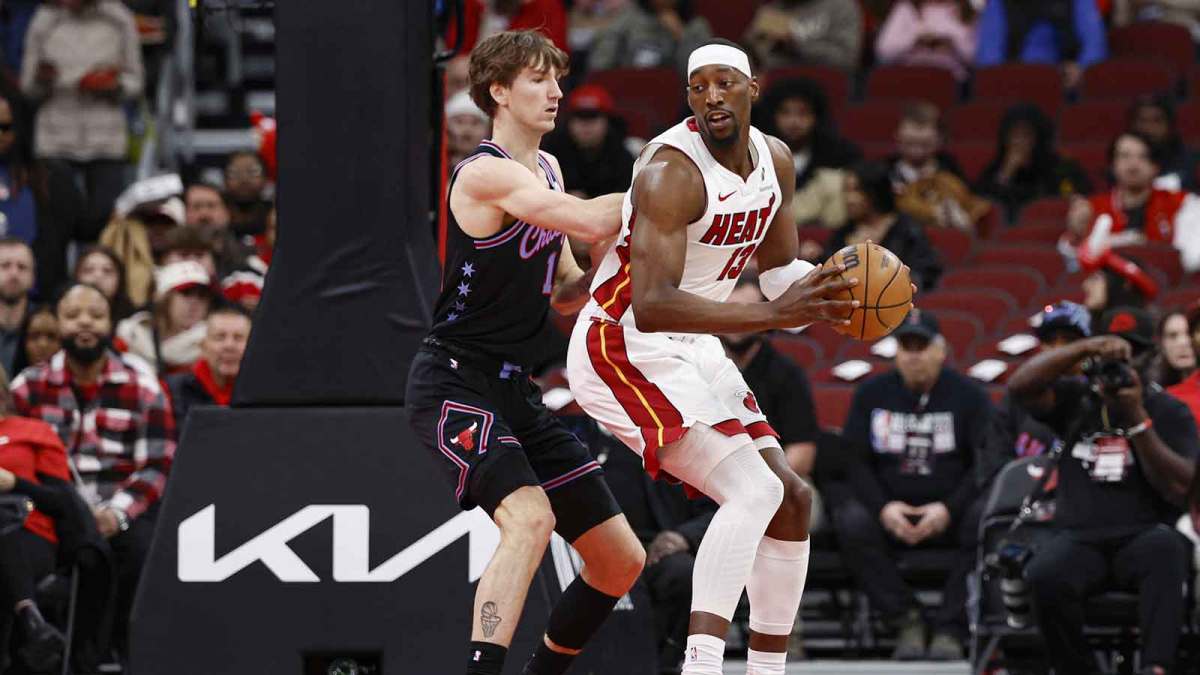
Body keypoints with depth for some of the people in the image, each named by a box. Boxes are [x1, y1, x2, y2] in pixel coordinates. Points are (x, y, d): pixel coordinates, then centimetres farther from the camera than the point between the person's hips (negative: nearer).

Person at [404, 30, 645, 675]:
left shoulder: (546, 170, 14)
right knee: (529, 517, -33)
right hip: (454, 385, -9)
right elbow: (589, 221, -27)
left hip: (512, 391, 9)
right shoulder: (487, 173, -15)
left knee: (620, 560, 8)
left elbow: (564, 293, 20)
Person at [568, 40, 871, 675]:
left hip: (693, 349, 9)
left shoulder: (775, 161, 2)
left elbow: (778, 270, 16)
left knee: (792, 500, 9)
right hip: (624, 349, -9)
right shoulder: (672, 171, -25)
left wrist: (828, 286, -8)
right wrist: (773, 315, -42)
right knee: (753, 491, -25)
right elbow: (652, 307, -35)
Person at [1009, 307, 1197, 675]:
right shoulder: (1077, 399, 14)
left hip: (1144, 536, -1)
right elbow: (1020, 385, -5)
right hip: (1078, 538, 1)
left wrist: (1136, 417, -12)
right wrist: (1084, 349, -15)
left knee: (1166, 546, -37)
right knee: (1045, 576, -33)